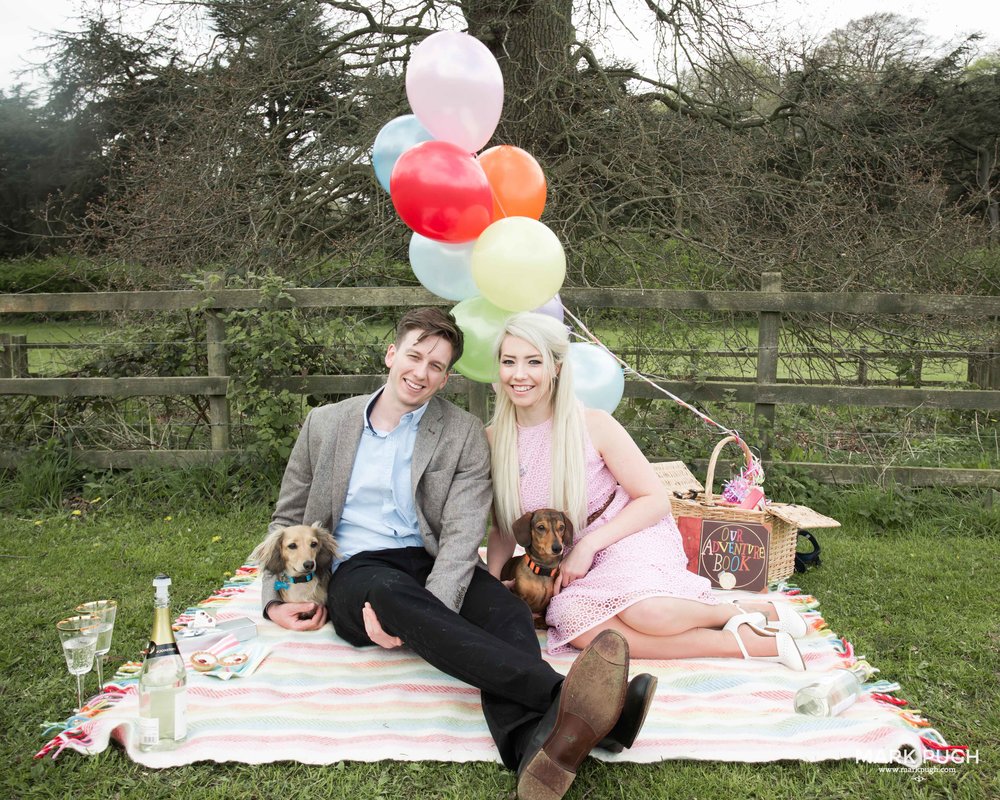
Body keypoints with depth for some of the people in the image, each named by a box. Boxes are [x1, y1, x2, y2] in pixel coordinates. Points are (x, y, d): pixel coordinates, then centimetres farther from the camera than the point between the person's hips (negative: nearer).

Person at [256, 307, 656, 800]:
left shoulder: (464, 435, 5)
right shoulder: (325, 424, 12)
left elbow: (462, 535, -6)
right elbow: (288, 519, 17)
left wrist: (426, 613, -24)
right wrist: (275, 599, 1)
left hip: (432, 566, 2)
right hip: (353, 571, -1)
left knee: (506, 612, -30)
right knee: (388, 588, -37)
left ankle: (534, 748, -60)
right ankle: (564, 697, -56)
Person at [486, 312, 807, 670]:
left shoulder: (594, 425, -12)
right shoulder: (493, 439, -2)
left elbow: (656, 499, -8)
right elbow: (502, 526, 10)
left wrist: (588, 544, -18)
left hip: (629, 537, -3)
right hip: (567, 565, 4)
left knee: (646, 612, -37)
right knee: (576, 626, -32)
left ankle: (740, 613, -4)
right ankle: (745, 643, -19)